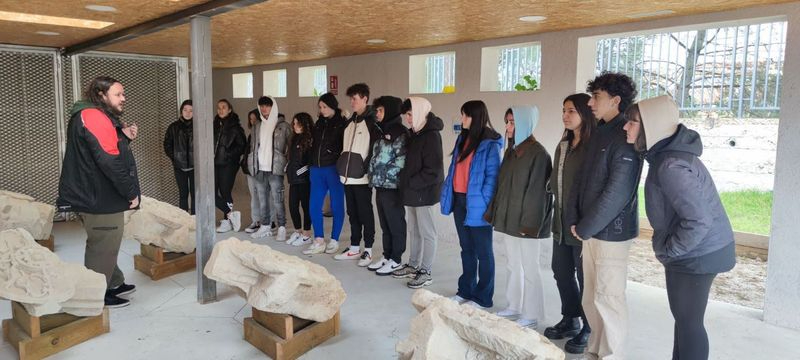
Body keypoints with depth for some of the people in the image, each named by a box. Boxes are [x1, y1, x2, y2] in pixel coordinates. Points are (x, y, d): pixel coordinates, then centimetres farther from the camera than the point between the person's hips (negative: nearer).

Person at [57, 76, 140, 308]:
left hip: (94, 196, 11)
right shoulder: (95, 117, -18)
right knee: (104, 248, 0)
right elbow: (110, 162, -25)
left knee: (104, 245, 20)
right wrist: (131, 193, -18)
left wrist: (124, 137, 4)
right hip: (101, 199, -11)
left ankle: (114, 284, 34)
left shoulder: (92, 117, 16)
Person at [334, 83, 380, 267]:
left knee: (365, 213, 0)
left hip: (362, 177, -7)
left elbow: (375, 148, -13)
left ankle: (368, 250, 9)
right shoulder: (350, 121, 16)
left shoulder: (372, 121, -7)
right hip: (348, 176, 7)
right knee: (352, 213, 13)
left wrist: (366, 169, -16)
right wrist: (342, 166, 12)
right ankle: (354, 248, 22)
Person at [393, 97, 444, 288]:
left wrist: (411, 184, -15)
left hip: (423, 192, -9)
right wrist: (406, 183, 6)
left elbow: (432, 170, -20)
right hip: (412, 192, 9)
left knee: (427, 232, 2)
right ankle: (413, 266, 30)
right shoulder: (415, 133, 10)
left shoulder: (431, 135, -16)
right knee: (414, 230, 18)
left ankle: (425, 272, 12)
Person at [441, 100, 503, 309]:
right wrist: (448, 193, 7)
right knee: (466, 248, 18)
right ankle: (465, 291, 30)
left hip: (477, 204, -7)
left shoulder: (490, 144, -12)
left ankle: (483, 298, 15)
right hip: (459, 200, 7)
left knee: (483, 251, 5)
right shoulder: (463, 139, 10)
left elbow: (492, 177, -15)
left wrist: (483, 202, -19)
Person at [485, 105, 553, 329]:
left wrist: (530, 224, -20)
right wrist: (494, 212, 13)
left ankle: (532, 315, 13)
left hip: (525, 223, -8)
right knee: (513, 265, 17)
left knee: (529, 268, 2)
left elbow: (537, 192, -17)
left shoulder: (538, 153, -13)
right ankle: (515, 307, 29)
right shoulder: (511, 151, 11)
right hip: (509, 219, 8)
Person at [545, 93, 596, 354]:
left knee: (585, 277, 4)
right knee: (561, 271, 16)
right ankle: (570, 320, 33)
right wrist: (558, 213, 16)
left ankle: (589, 329, 20)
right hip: (562, 222, 8)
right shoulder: (564, 144, 13)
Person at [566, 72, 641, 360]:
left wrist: (586, 227, -12)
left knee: (607, 299, 1)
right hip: (590, 230, 8)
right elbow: (582, 178, 12)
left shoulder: (624, 138, -15)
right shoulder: (599, 133, 12)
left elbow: (616, 194, -20)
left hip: (611, 232, -8)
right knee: (590, 297, 16)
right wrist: (574, 219, 2)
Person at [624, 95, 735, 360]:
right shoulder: (665, 153, 2)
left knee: (688, 321, 4)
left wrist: (669, 250, -17)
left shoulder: (671, 165, -28)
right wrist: (669, 247, 12)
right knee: (682, 317, 21)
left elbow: (699, 221, -31)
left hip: (697, 254, -9)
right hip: (694, 251, 9)